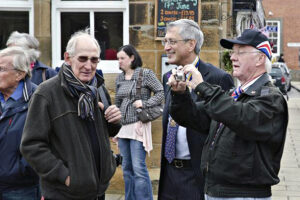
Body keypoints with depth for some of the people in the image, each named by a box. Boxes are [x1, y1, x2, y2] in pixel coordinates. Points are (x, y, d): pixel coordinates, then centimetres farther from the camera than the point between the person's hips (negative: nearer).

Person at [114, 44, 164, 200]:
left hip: (138, 126, -7)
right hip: (123, 127, 7)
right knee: (127, 168, 11)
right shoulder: (119, 78, 13)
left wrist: (144, 103, -17)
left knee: (138, 168, -11)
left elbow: (161, 93, -7)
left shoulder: (146, 74, -5)